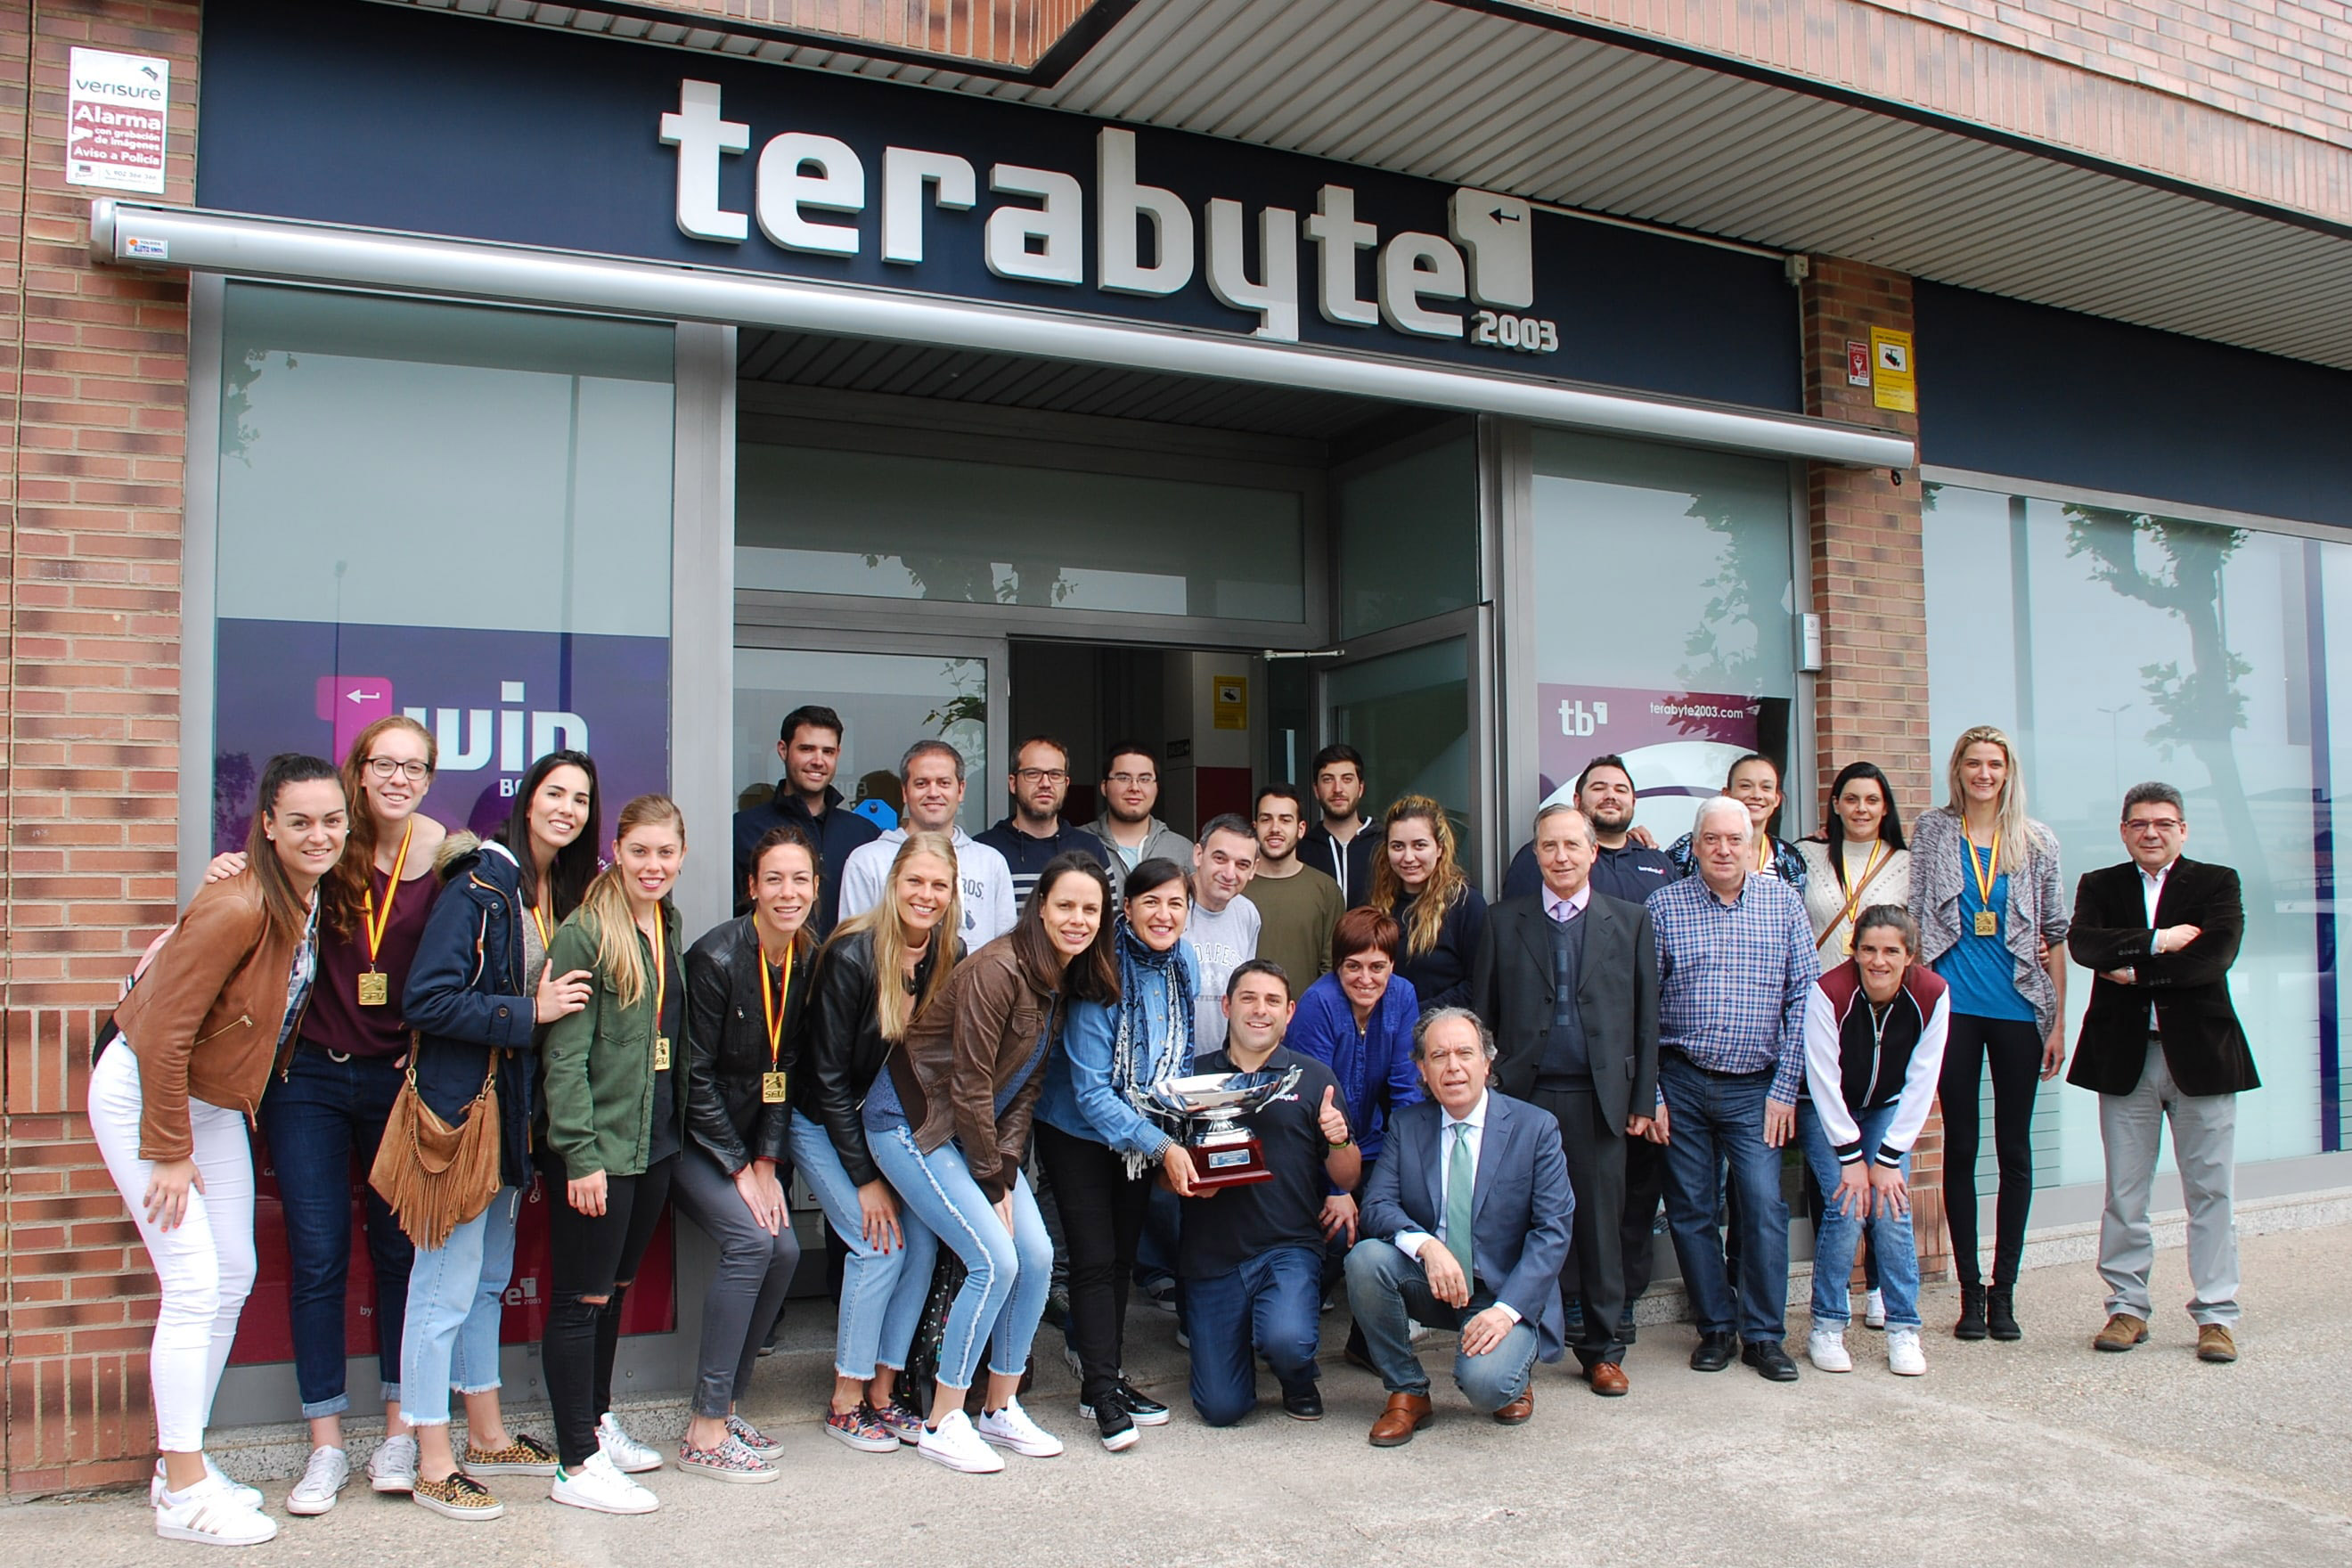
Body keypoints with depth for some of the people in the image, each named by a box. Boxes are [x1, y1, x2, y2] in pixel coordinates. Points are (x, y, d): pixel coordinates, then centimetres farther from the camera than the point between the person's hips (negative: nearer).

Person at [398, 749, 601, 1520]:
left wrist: (558, 1009, -1)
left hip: (516, 1106, 8)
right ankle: (433, 1463, 11)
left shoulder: (567, 892, 9)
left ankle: (487, 1435, 32)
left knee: (491, 1275, 19)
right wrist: (529, 1014, -19)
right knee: (448, 1280, -1)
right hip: (459, 1101, -8)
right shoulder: (480, 885, -15)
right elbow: (425, 999, -21)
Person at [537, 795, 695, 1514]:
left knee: (615, 1288, 20)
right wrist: (580, 1155, -20)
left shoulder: (670, 928, 10)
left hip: (656, 1142, 8)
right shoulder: (584, 935, -13)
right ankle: (577, 1463, 9)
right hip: (597, 1147, -7)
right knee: (582, 1298, 1)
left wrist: (677, 1128, 14)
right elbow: (564, 1054, -16)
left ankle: (598, 1422, 35)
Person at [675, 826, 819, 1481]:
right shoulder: (717, 956, -20)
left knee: (783, 1250, -7)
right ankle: (703, 1433, -13)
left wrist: (767, 1162, -4)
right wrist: (739, 1168, -15)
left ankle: (723, 1409, 10)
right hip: (688, 1136, -6)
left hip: (747, 1135, 6)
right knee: (751, 1239, -22)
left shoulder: (808, 960, -1)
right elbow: (695, 1074, -17)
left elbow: (785, 1069, 3)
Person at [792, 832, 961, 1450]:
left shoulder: (950, 959, -8)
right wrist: (866, 1178, -17)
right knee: (878, 1246, -14)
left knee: (922, 1242, -7)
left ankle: (882, 1394, 7)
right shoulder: (851, 956, -23)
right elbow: (827, 1075, -19)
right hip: (825, 1123, -5)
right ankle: (845, 1403, 2)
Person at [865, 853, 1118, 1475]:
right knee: (995, 1261, -15)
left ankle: (1000, 1411, 16)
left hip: (981, 1128, 8)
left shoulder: (1067, 982, 3)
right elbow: (970, 1086, -21)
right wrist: (992, 1181, -13)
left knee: (1037, 1256, 0)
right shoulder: (998, 971, -24)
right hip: (914, 1120, -8)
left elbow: (1027, 1086, 5)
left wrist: (1006, 1171, -4)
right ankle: (942, 1423, 0)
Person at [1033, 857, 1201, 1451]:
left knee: (1123, 1255, 12)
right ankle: (1100, 1391, 2)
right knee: (1094, 1258, -7)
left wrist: (1175, 1137, -5)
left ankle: (1108, 1378, 22)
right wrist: (1162, 1147, -31)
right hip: (1079, 1131, -6)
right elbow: (1091, 1091, -26)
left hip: (1143, 1134, 6)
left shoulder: (1184, 964, -7)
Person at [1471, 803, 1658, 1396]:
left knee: (1601, 1225, 7)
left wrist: (1643, 1100, 4)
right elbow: (1482, 1014, 7)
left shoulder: (1630, 921, 8)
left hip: (1598, 1097, 0)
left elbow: (1645, 1016, 8)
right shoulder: (1504, 921, 7)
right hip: (1523, 1097, 0)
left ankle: (1603, 1349, 21)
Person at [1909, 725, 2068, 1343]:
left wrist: (2058, 1021, 5)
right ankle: (1969, 1290, 12)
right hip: (1953, 1008, -1)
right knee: (1960, 1147, 3)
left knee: (2015, 1149, 5)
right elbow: (1915, 918, 4)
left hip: (2019, 1009, 1)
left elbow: (2056, 933, 8)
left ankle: (2004, 1290, 14)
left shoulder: (2037, 842, 7)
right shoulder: (1931, 832, 5)